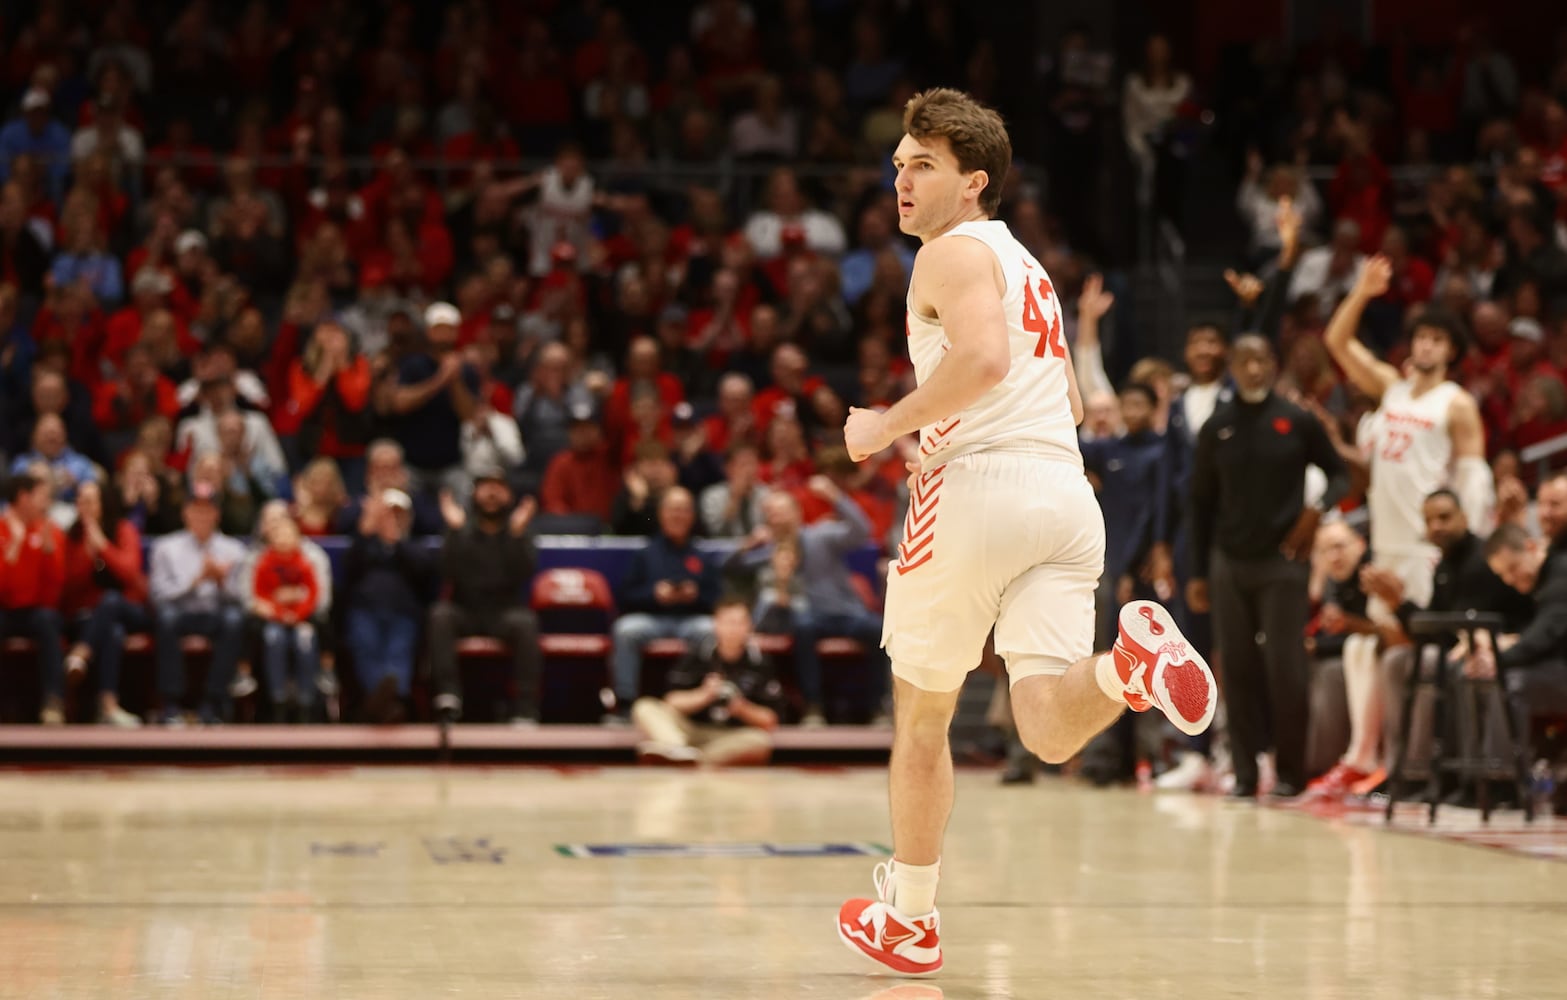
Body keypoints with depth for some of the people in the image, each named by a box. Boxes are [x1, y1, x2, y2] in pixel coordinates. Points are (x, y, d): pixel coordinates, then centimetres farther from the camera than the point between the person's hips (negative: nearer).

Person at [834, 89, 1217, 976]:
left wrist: (889, 426, -10)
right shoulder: (1028, 267, 27)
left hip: (979, 489, -7)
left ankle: (911, 921, 24)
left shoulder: (954, 252, -1)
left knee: (922, 711, 13)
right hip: (1068, 493, 7)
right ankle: (1132, 662, -36)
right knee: (1049, 731, -6)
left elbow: (984, 356, -21)